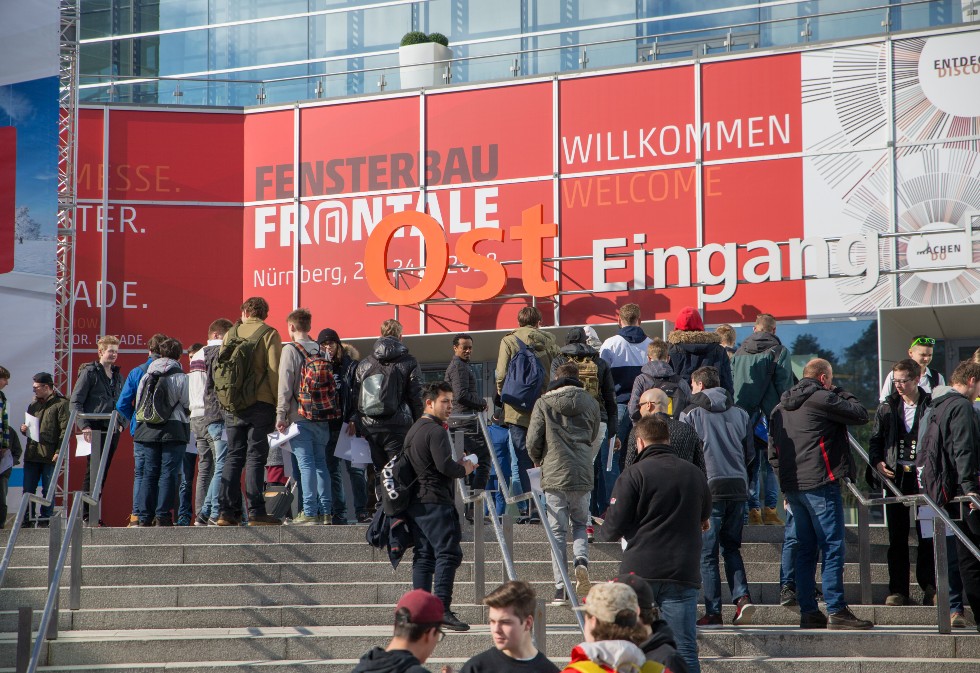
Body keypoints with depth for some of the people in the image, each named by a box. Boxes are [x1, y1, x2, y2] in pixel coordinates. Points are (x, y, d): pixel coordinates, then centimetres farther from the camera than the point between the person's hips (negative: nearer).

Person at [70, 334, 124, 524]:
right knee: (92, 471, -7)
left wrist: (121, 422, 8)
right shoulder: (89, 372, -3)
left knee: (103, 473, 6)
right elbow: (75, 401, -7)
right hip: (95, 430, -6)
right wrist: (84, 425, -16)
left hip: (112, 430, 6)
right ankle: (87, 515, -4)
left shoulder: (117, 375, 16)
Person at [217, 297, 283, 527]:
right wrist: (279, 405, -5)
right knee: (255, 457, -2)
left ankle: (226, 512, 5)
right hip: (260, 404, -3)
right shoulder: (269, 334, -1)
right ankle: (255, 512, -6)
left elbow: (219, 368, 9)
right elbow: (274, 371, -9)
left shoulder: (232, 333, 10)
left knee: (233, 456, 9)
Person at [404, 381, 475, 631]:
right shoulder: (436, 431, -11)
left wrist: (457, 465, 17)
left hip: (415, 502, 10)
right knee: (448, 553, -10)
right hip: (435, 500, -10)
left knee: (423, 555, 10)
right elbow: (445, 465, -21)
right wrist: (464, 469, -1)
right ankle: (442, 609, -16)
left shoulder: (413, 430, 20)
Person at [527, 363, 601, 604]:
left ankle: (561, 588, -1)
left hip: (554, 475, -2)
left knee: (557, 531, 4)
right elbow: (595, 441, 14)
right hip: (583, 476, 2)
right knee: (580, 523, 20)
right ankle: (581, 560, -9)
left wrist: (538, 461, 19)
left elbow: (533, 441, -2)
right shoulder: (590, 403, 7)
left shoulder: (543, 403, 1)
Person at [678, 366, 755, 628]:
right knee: (731, 547, 17)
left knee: (707, 552, 2)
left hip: (708, 488, -4)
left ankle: (713, 612, 0)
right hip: (738, 488, 4)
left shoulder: (690, 413, -1)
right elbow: (750, 453, 12)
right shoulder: (740, 414, 11)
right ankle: (742, 596, -4)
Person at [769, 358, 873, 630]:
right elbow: (861, 414, -3)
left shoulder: (780, 408, 17)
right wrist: (840, 393, 12)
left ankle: (808, 612, 9)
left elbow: (773, 453, 20)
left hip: (792, 486, 8)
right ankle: (837, 611, -10)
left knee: (804, 551, 10)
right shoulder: (822, 399, -7)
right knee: (832, 548, -6)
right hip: (820, 484, -8)